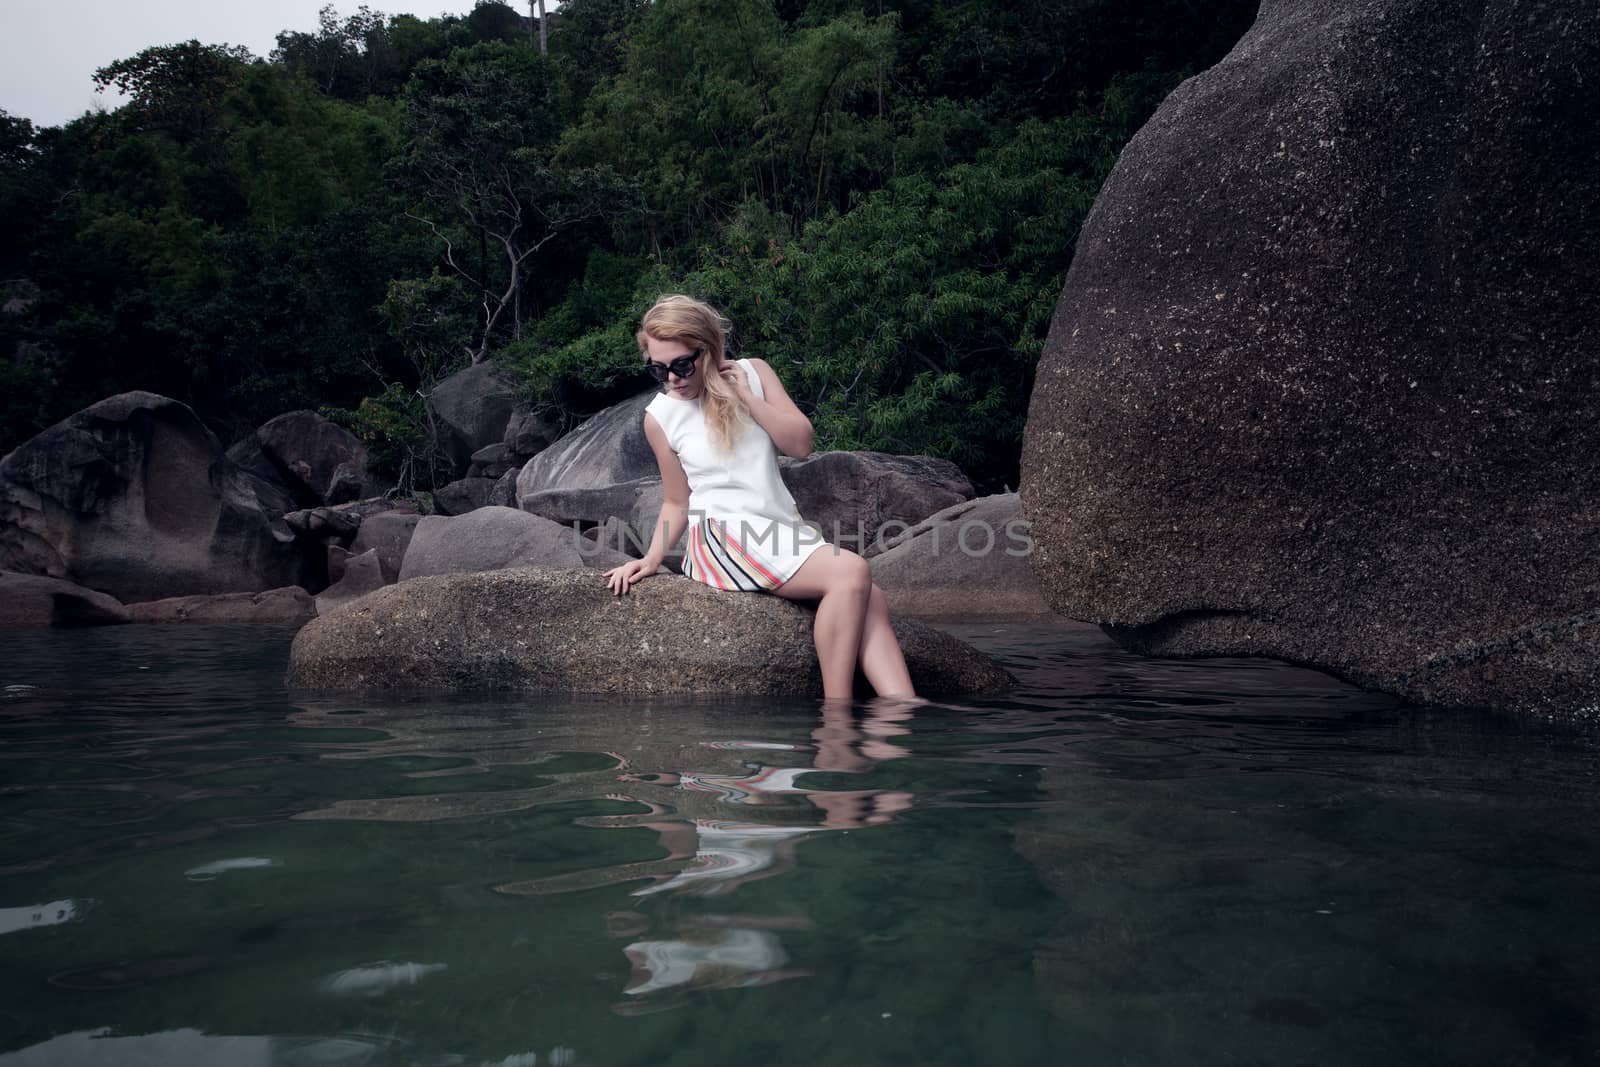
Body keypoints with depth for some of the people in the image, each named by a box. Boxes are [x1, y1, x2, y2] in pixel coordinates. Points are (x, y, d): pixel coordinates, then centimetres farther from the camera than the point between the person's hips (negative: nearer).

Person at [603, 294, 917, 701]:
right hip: (721, 536, -5)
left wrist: (745, 396, -8)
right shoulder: (660, 418, 1)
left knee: (871, 600, -19)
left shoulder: (752, 373, 6)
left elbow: (800, 444, -1)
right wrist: (652, 558, -6)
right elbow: (677, 502, 8)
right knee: (850, 573, -27)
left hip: (783, 527, 5)